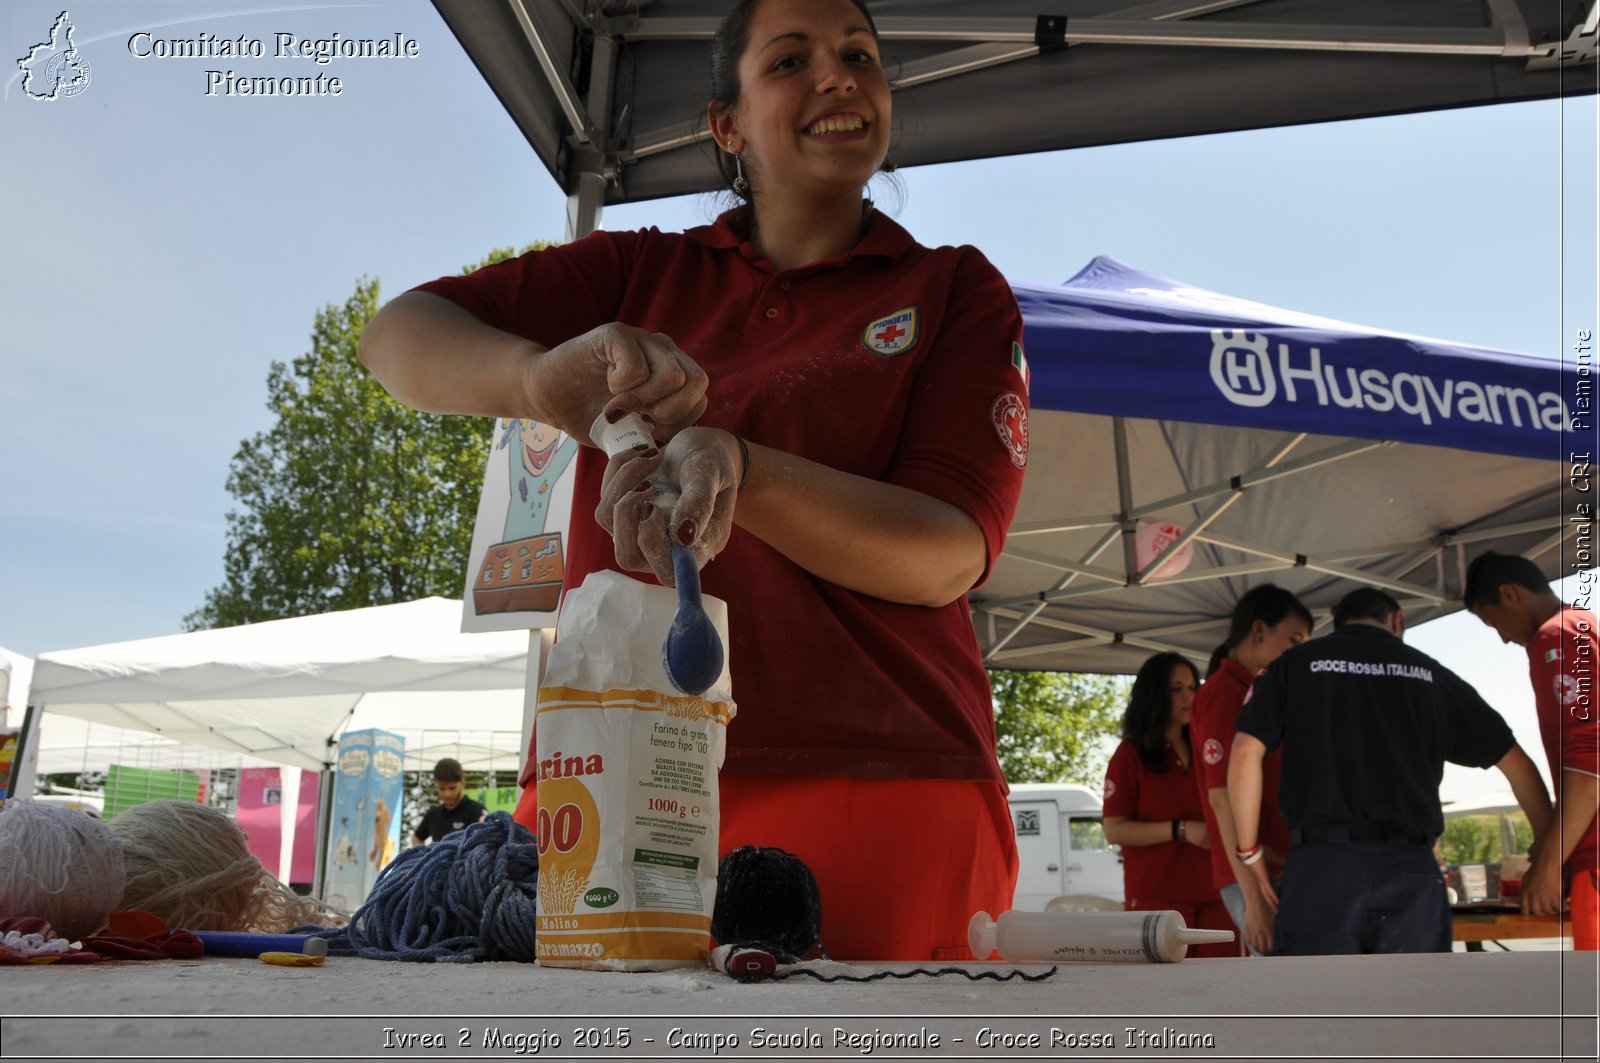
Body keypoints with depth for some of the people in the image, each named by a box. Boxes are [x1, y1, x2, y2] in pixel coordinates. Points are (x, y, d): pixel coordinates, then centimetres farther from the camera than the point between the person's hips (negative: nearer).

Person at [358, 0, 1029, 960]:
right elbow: (400, 333, 7)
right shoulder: (643, 273, 15)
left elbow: (949, 556, -4)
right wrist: (538, 377, -18)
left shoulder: (955, 293, 10)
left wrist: (736, 470, -22)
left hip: (869, 787, -1)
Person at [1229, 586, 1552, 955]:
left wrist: (1249, 851, 9)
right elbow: (1516, 763, 18)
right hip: (1410, 868, 1)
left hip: (1321, 861, -1)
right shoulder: (1431, 673, 15)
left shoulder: (1296, 664, 12)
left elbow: (1245, 753, 1)